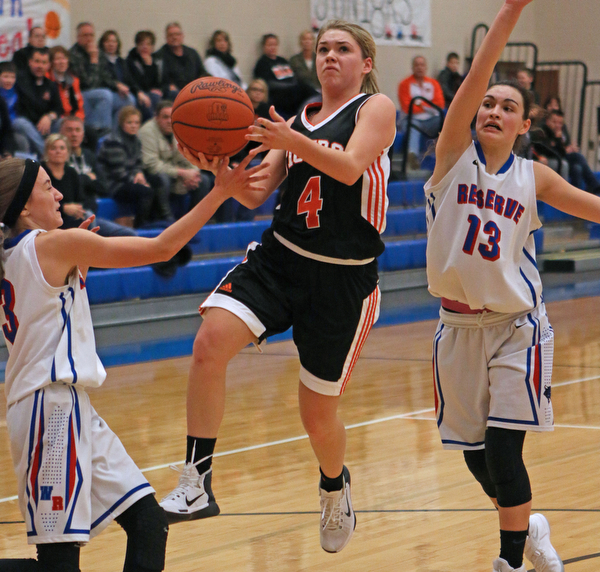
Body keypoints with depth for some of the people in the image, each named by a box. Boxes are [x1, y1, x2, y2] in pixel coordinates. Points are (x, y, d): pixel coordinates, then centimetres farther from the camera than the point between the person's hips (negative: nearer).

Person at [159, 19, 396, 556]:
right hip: (279, 256, 4)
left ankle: (335, 489, 37)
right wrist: (218, 167, -13)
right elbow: (255, 195, 8)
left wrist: (292, 143, -35)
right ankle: (196, 484, -21)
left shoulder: (376, 107, 0)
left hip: (344, 277, -4)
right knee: (211, 341, -24)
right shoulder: (298, 120, 14)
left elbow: (350, 168, -19)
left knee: (318, 413, 3)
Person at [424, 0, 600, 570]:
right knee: (474, 455, 11)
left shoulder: (532, 178, 1)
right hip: (458, 326, 1)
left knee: (504, 450, -11)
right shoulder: (454, 154, -2)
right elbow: (475, 78, -15)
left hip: (515, 326, -1)